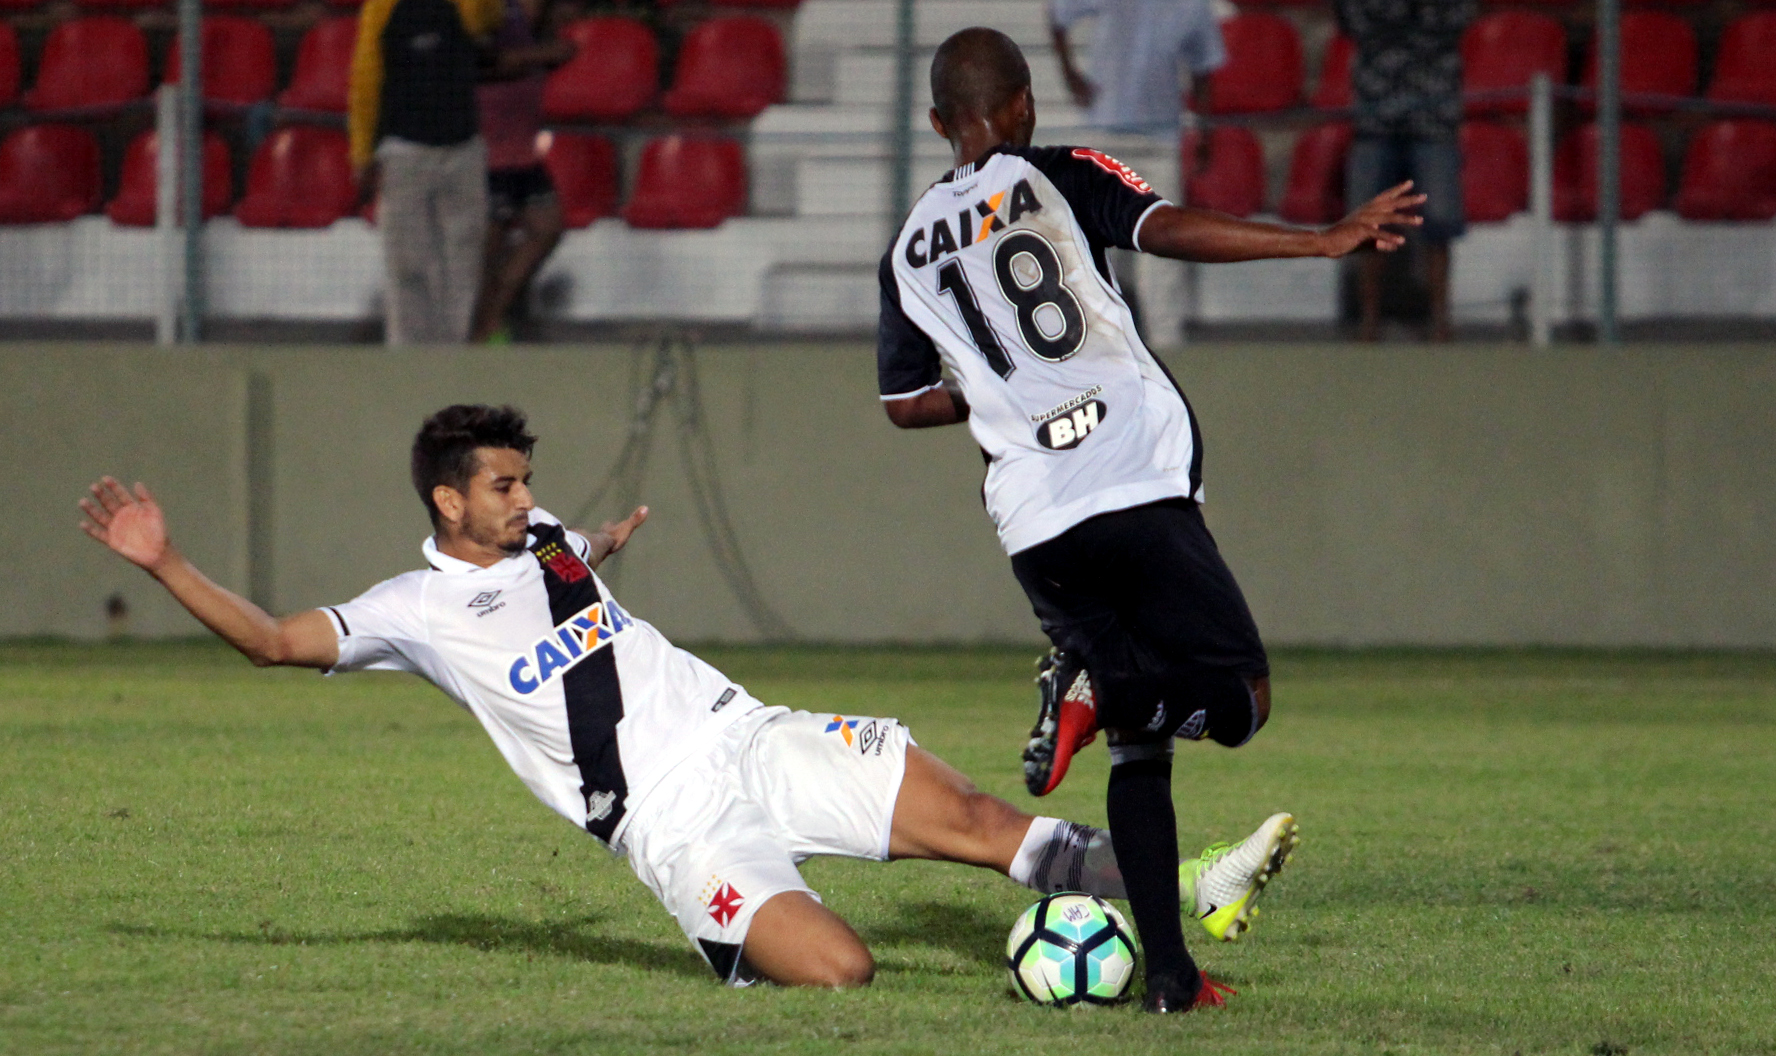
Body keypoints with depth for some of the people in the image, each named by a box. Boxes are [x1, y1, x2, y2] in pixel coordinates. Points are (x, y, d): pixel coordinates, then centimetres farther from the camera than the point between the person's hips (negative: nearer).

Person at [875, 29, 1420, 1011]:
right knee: (1239, 698, 5)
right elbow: (1168, 229, -13)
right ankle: (1101, 690, -24)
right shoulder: (1059, 177, 3)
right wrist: (1326, 239, -16)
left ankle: (1167, 968, 0)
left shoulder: (909, 250, 15)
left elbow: (906, 402, 21)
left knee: (1138, 745, 13)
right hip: (1140, 487, -4)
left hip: (1033, 525, 4)